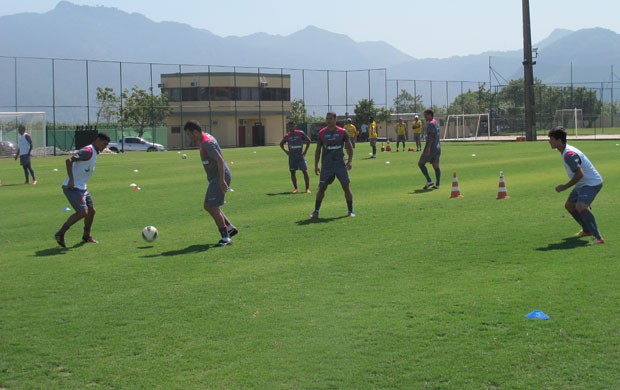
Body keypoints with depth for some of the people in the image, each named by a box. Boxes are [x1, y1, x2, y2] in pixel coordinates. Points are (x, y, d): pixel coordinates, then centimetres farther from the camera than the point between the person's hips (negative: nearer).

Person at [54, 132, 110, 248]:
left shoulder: (94, 153, 14)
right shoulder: (87, 151, -17)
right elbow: (69, 160, -27)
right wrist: (71, 180, -28)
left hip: (82, 187, 10)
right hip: (72, 187, -10)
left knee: (91, 210, 12)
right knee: (82, 212, -17)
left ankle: (86, 236, 28)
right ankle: (60, 234, -9)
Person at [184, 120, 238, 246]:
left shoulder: (207, 143, -19)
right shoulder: (205, 139, 12)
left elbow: (220, 160, -25)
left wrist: (222, 181, -27)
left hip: (219, 178, -10)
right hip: (215, 178, 10)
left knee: (211, 207, -11)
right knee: (208, 206, 15)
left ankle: (226, 238, -8)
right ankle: (230, 228, 22)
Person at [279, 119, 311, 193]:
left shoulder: (300, 133, -5)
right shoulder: (287, 136, 3)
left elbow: (308, 141, 3)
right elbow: (281, 144, 19)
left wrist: (305, 151, -2)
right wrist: (285, 151, 6)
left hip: (300, 155, -3)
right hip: (292, 156, 3)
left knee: (305, 171, -9)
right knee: (292, 172, 2)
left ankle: (307, 188, -6)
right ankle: (296, 188, 12)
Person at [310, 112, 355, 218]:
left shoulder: (342, 132, -1)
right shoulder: (322, 133, 2)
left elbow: (349, 147, 4)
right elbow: (318, 150, 8)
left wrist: (350, 160, -9)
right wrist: (316, 165, 3)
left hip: (340, 164, -1)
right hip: (326, 165, 1)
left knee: (346, 187, -1)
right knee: (322, 187, -2)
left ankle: (350, 211, 10)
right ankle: (316, 211, 6)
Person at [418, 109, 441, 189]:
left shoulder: (431, 123, -14)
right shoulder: (436, 122, 16)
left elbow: (431, 137, -22)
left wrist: (428, 148, -26)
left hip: (431, 147, -9)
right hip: (437, 147, 9)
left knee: (420, 163, -3)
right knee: (436, 166, 9)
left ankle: (429, 181, -9)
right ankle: (437, 184, 7)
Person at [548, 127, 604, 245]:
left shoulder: (569, 154, -26)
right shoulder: (565, 151, 7)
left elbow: (580, 174, -31)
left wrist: (565, 187, -22)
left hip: (592, 183, -11)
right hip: (583, 184, 11)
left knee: (580, 206, -31)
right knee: (569, 205, 23)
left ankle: (598, 238, -31)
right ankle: (587, 230, 41)